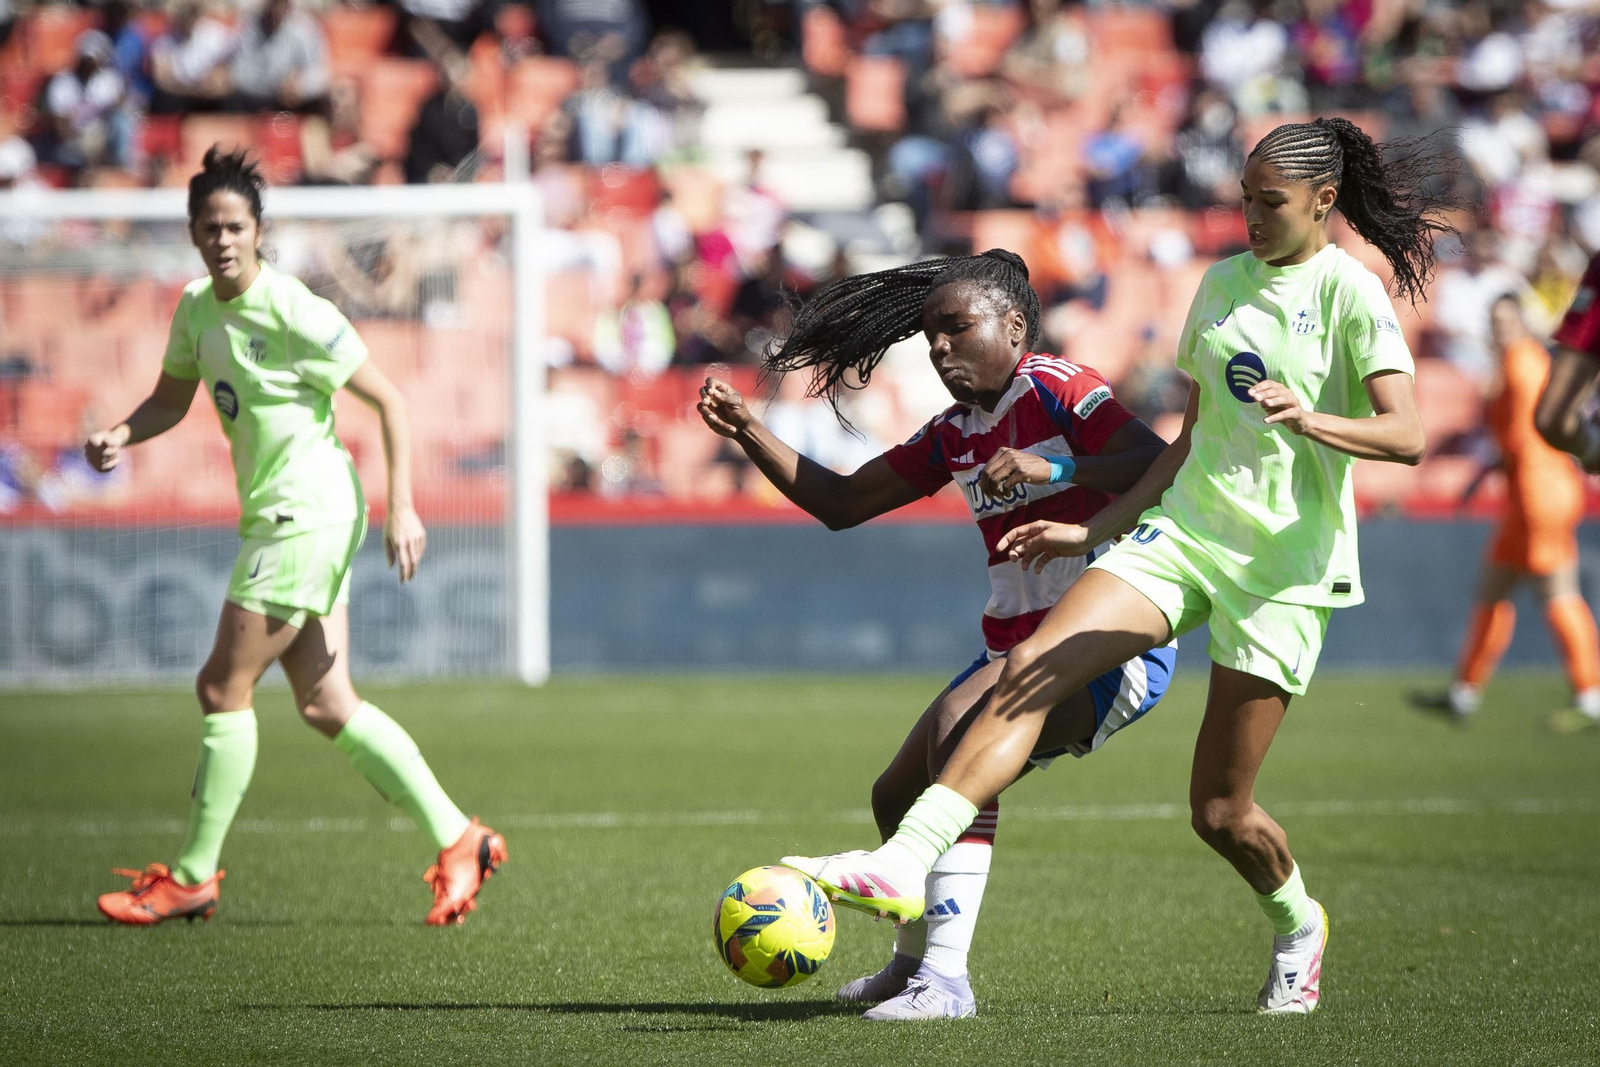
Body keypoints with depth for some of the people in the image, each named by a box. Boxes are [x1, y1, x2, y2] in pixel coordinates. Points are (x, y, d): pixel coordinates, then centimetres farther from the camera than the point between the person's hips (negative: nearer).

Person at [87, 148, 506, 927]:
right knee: (325, 707, 8)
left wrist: (402, 509, -15)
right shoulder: (196, 309, 7)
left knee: (223, 687, -6)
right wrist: (121, 435, 0)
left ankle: (193, 876, 2)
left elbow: (388, 401, -11)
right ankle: (457, 841, 14)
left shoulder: (293, 312, -16)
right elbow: (171, 399, 22)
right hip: (276, 515, 9)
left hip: (308, 513, -9)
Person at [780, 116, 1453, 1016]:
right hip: (1182, 530, 6)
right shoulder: (1222, 284, 14)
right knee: (1032, 671, -19)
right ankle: (904, 866, -29)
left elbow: (1406, 435, -20)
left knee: (1220, 812, -1)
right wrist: (1094, 530, 17)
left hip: (1283, 564, -5)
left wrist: (1307, 420, -38)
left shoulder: (1350, 290, -7)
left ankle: (1299, 926, 31)